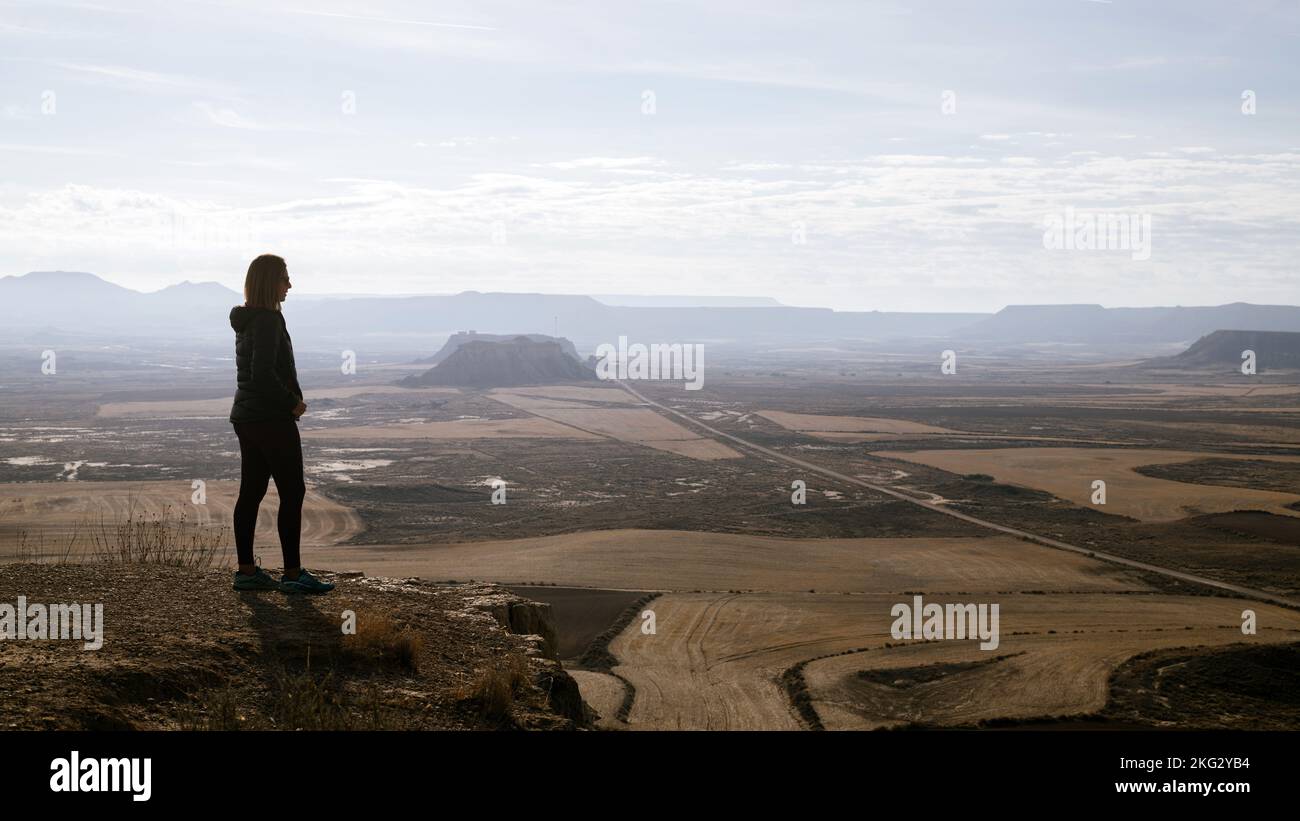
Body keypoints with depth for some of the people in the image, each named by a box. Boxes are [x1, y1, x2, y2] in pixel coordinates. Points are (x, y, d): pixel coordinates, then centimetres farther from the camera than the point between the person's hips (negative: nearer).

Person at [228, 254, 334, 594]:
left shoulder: (247, 320, 15)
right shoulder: (267, 321, -17)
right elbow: (263, 374, -25)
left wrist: (290, 400, 12)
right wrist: (292, 402, -12)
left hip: (246, 416, 10)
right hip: (272, 419, -10)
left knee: (251, 492, 10)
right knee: (292, 492, -4)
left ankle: (246, 571, 13)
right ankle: (293, 573, -1)